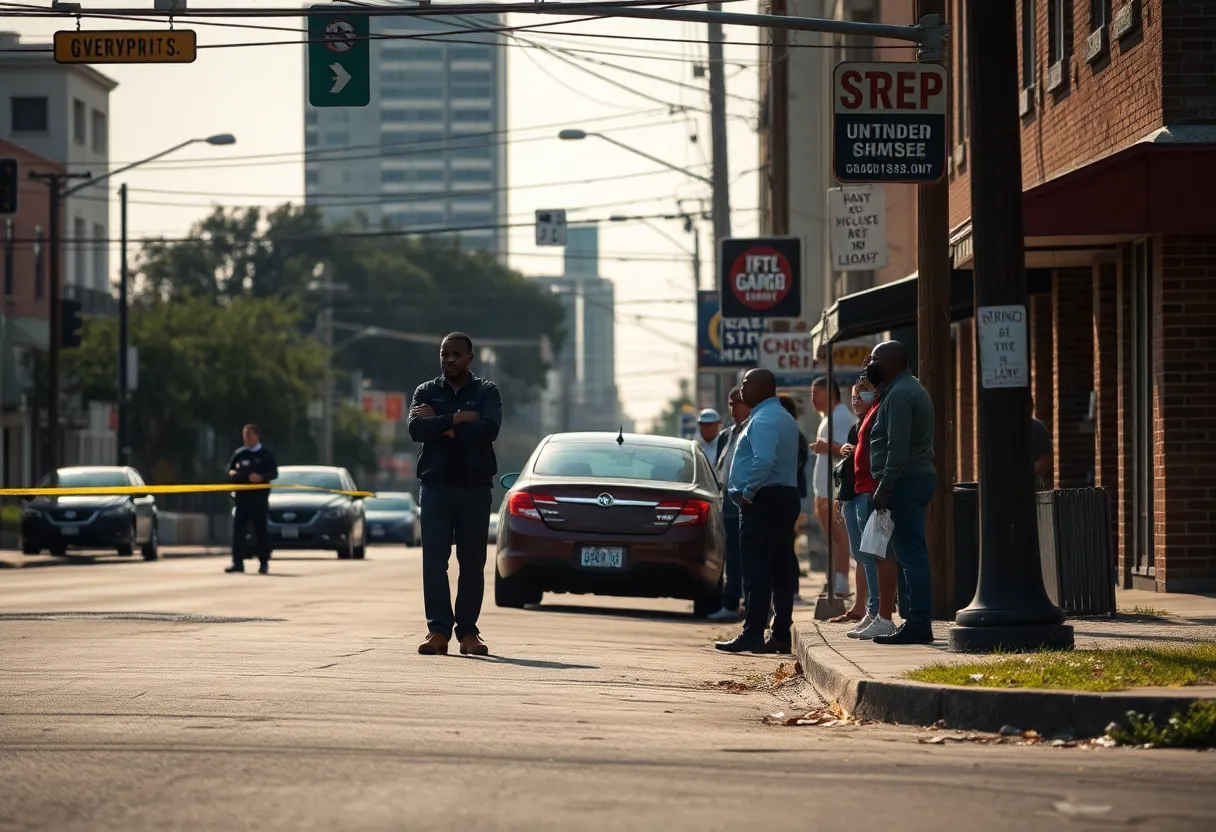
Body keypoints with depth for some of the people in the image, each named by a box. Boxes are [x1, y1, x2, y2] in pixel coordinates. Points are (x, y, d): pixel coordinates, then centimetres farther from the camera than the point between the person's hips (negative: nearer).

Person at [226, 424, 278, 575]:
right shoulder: (239, 453, 13)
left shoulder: (265, 454, 3)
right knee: (238, 530, -6)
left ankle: (264, 563, 13)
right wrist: (232, 473, -5)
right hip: (242, 496, 3)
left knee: (261, 531, 3)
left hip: (259, 497, -3)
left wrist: (261, 477, -19)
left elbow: (274, 473, -1)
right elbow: (230, 469, 18)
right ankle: (238, 562, -7)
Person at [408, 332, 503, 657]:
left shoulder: (486, 392, 6)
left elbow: (490, 428, -13)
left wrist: (442, 425, -10)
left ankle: (468, 632, 7)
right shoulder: (426, 392, 10)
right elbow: (416, 429, -8)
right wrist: (459, 419, -14)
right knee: (433, 560, -6)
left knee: (473, 562, 2)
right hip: (435, 485, 1)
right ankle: (438, 630, -6)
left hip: (475, 487, -1)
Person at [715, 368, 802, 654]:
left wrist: (748, 492, -17)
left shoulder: (763, 420, -14)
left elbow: (764, 461, -28)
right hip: (786, 496, 10)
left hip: (762, 501, -10)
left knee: (757, 570, -10)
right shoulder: (784, 418, 19)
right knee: (782, 569, 7)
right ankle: (781, 635, 8)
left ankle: (752, 635, -11)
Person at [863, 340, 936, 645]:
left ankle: (916, 625, -15)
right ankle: (916, 623, 12)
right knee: (910, 555, 11)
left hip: (904, 482, -11)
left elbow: (898, 448, -21)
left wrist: (884, 487, -21)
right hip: (918, 479, 11)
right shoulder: (911, 389, 21)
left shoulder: (899, 395, -12)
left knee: (910, 555, -12)